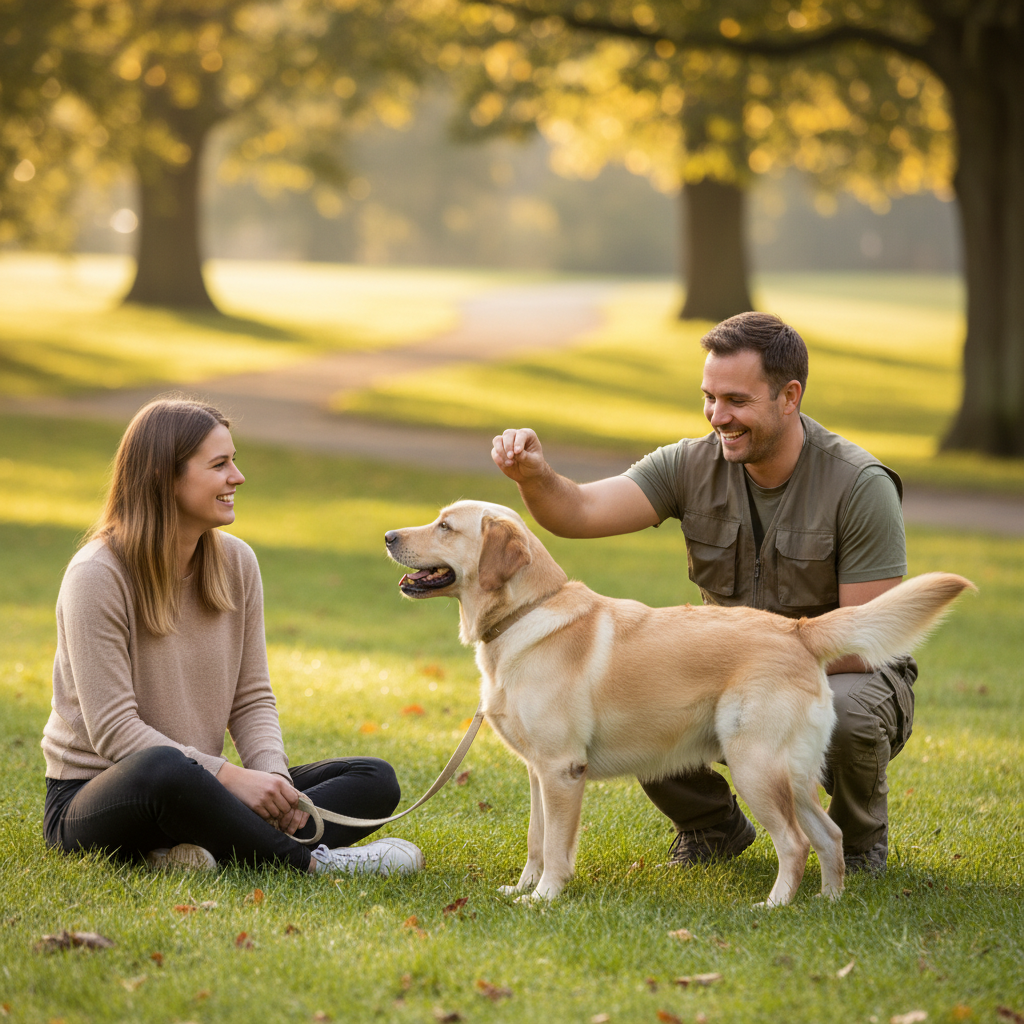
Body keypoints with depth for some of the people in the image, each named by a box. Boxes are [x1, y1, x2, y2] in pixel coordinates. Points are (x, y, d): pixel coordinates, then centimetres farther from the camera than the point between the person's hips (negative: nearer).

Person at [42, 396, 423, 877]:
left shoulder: (236, 563, 5)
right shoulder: (97, 576, -14)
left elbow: (252, 698, 7)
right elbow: (113, 729, -19)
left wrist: (273, 775, -14)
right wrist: (229, 776, -26)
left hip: (195, 787, 7)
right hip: (93, 798, -7)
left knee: (375, 781, -10)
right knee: (164, 769, -43)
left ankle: (200, 847, -31)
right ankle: (308, 862, -27)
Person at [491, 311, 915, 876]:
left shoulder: (860, 485, -20)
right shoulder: (691, 466, -8)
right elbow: (580, 511, -20)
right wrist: (535, 477, -42)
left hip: (843, 676, -4)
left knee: (844, 715, -38)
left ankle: (862, 835, -2)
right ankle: (713, 826, 8)